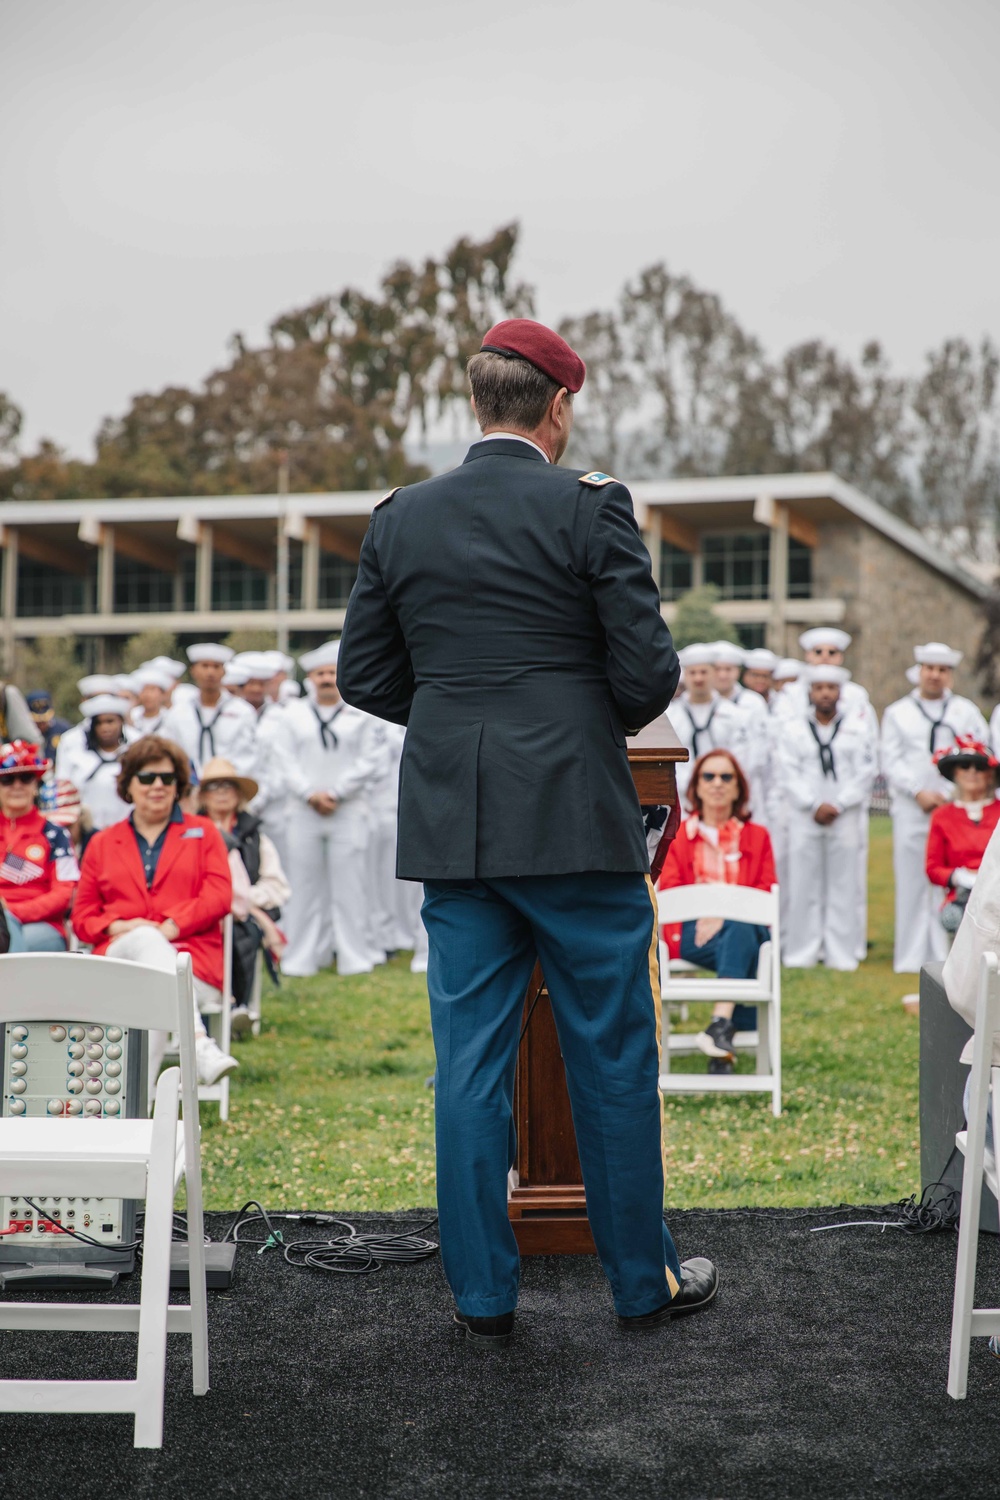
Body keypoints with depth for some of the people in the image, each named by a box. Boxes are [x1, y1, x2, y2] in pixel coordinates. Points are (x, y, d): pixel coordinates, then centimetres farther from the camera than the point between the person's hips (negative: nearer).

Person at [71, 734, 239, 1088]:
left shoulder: (203, 833, 20)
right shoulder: (102, 843, 24)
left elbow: (220, 895, 4)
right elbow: (82, 916, 19)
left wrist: (172, 926, -13)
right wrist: (119, 926, -5)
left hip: (191, 958, 0)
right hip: (121, 955, 0)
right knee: (148, 940, -39)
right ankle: (201, 1046, -58)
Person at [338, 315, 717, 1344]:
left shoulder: (400, 519, 5)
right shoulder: (590, 508, -8)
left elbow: (363, 674, 7)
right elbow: (648, 671, -10)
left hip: (451, 827, 4)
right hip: (577, 819, -3)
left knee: (471, 1059, 9)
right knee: (612, 1055, 9)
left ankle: (482, 1292, 15)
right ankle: (641, 1279, 20)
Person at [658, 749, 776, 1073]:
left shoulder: (757, 836, 18)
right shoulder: (677, 836, 17)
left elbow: (767, 893, 5)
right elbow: (668, 893, 7)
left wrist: (725, 914, -14)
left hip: (746, 927, 1)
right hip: (692, 932, -1)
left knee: (739, 930, -36)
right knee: (739, 945, -34)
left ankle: (721, 1023, -46)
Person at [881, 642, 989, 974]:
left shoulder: (966, 711, 13)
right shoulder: (897, 713, 12)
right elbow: (891, 762, 4)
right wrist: (920, 793, -9)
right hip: (911, 811, 0)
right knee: (912, 883, 0)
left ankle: (949, 956, -1)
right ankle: (912, 957, 6)